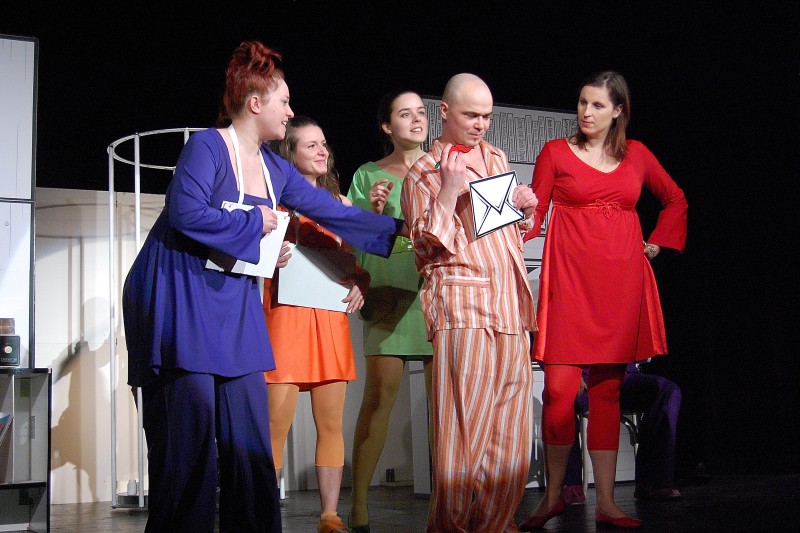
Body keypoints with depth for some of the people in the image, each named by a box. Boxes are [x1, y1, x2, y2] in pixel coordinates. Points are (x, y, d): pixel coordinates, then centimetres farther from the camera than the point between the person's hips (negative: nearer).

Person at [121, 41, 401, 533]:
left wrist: (399, 229, 15)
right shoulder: (207, 146, -10)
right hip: (180, 302, -7)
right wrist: (253, 223, -12)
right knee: (189, 438, -7)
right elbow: (186, 213, -24)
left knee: (249, 436, 3)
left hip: (235, 308, 7)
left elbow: (334, 213, 16)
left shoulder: (276, 170, 12)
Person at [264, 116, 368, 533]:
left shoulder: (339, 202, 19)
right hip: (286, 314, -4)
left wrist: (359, 284, 2)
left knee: (331, 423, 3)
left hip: (331, 316, 5)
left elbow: (353, 260, 22)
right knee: (276, 424, -7)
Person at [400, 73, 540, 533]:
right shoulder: (423, 173, 4)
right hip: (462, 299, -5)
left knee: (510, 419, 3)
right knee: (464, 416, -9)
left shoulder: (497, 158, 21)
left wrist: (525, 208, 9)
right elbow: (426, 243, -3)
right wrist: (448, 193, -13)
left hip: (510, 299, 6)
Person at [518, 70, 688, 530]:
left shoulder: (637, 154, 12)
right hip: (570, 277, -2)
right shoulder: (555, 152, 6)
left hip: (621, 279, 3)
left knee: (608, 387, 4)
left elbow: (676, 200, 25)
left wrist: (657, 243, 15)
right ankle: (554, 496, 6)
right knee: (560, 387, -9)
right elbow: (533, 215, 1)